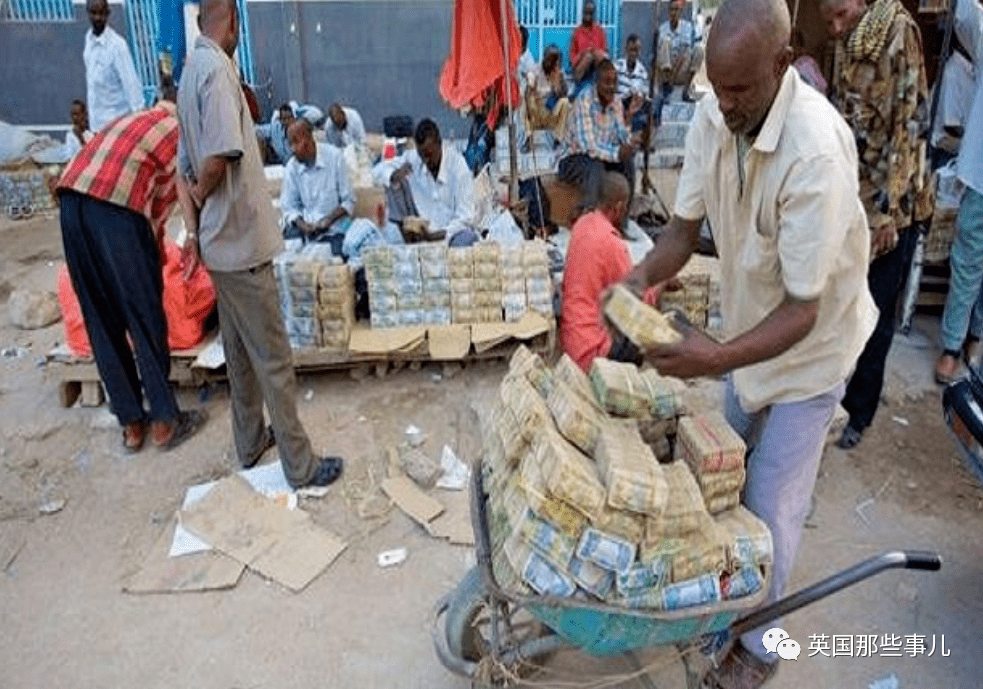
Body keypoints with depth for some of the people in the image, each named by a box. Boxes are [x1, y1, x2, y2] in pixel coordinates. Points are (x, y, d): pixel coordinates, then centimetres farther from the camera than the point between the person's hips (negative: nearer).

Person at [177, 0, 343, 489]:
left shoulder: (192, 69, 13)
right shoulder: (217, 68, -17)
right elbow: (222, 156, -30)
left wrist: (195, 229, 23)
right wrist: (202, 193, -9)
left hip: (221, 242, 10)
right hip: (242, 241, -10)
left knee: (239, 349, 19)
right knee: (274, 358, -1)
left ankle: (250, 442, 34)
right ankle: (301, 465, 10)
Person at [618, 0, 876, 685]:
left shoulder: (815, 153, -36)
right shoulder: (715, 116, -15)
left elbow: (803, 310, -33)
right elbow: (685, 226, -7)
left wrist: (717, 359, -47)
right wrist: (641, 277, -26)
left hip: (809, 342, -7)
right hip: (749, 322, 7)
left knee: (771, 503, 3)